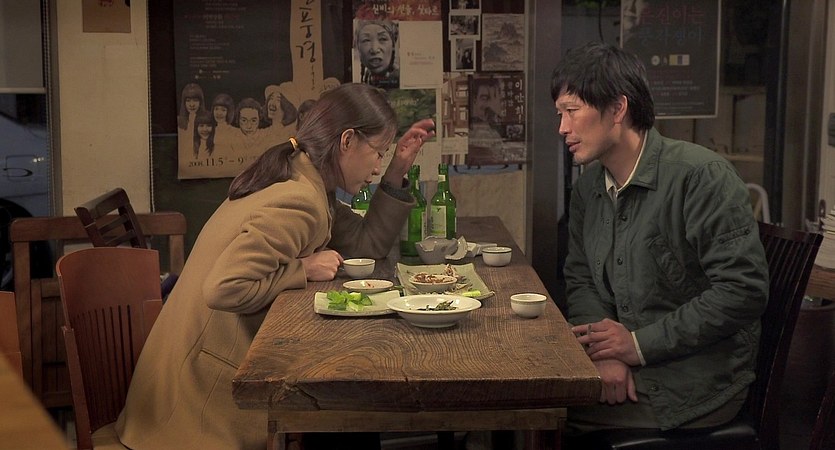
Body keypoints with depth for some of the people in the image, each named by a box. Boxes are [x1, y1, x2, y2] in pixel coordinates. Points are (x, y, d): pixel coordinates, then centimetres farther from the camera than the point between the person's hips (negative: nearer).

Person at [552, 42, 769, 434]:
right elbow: (579, 279, 10)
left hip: (695, 383, -6)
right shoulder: (588, 187, 7)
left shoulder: (700, 176, -17)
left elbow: (743, 290, -21)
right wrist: (604, 352, -11)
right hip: (622, 371, 7)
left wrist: (640, 344, -17)